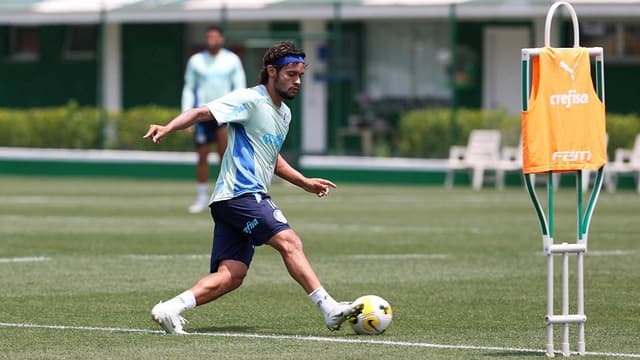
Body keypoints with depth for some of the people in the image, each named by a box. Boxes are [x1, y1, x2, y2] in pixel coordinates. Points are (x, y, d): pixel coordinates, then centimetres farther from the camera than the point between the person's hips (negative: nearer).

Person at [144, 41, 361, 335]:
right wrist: (167, 129, -31)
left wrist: (305, 182, 31)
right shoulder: (250, 100, -6)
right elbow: (203, 113, -15)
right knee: (289, 242, -16)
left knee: (231, 276, -3)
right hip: (240, 192, -9)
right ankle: (330, 309, -17)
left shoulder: (284, 114, 22)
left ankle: (169, 309, -7)